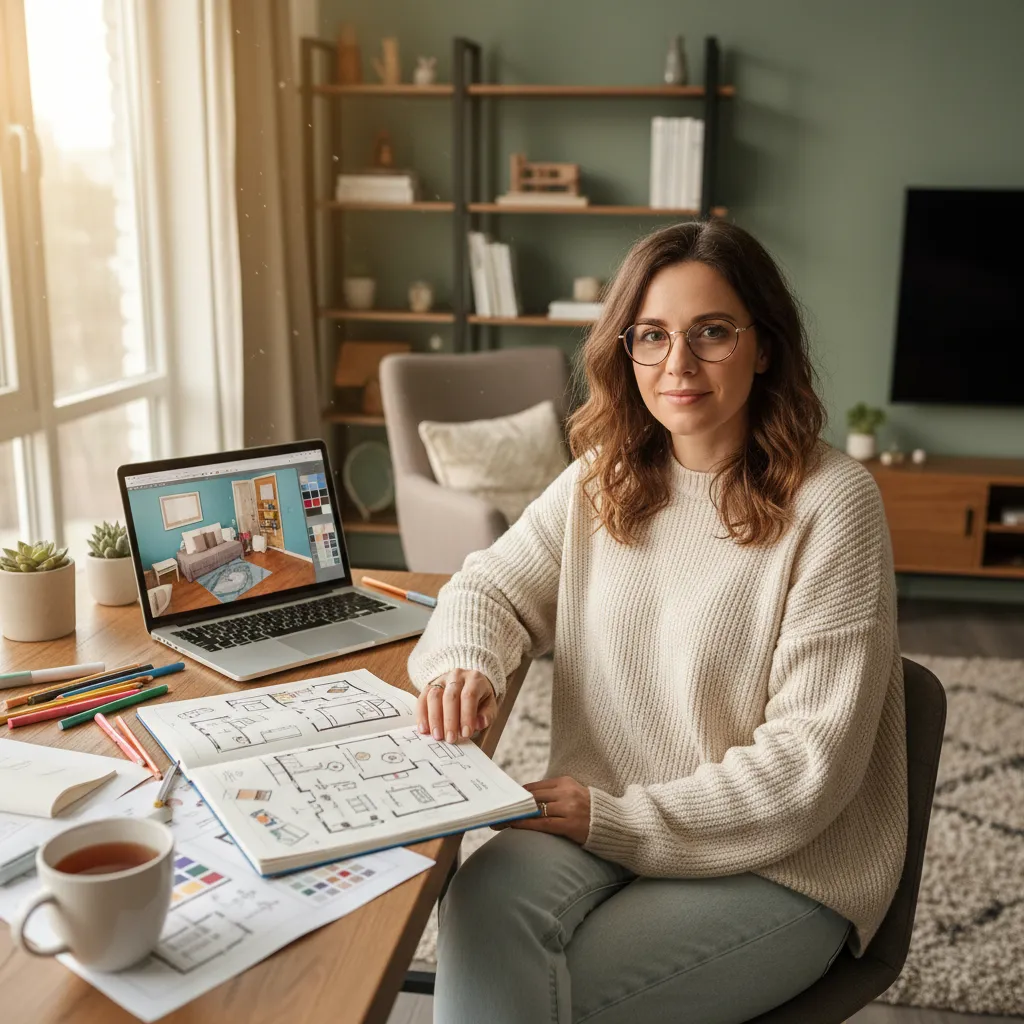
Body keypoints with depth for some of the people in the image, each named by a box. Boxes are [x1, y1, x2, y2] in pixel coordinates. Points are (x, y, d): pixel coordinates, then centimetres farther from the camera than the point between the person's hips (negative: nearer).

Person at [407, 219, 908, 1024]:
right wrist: (467, 663, -15)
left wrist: (624, 821, -18)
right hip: (601, 816, 4)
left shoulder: (830, 503, -15)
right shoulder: (603, 480, 3)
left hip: (785, 866, -3)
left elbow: (810, 759, -16)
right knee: (480, 908, -26)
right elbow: (491, 587, 9)